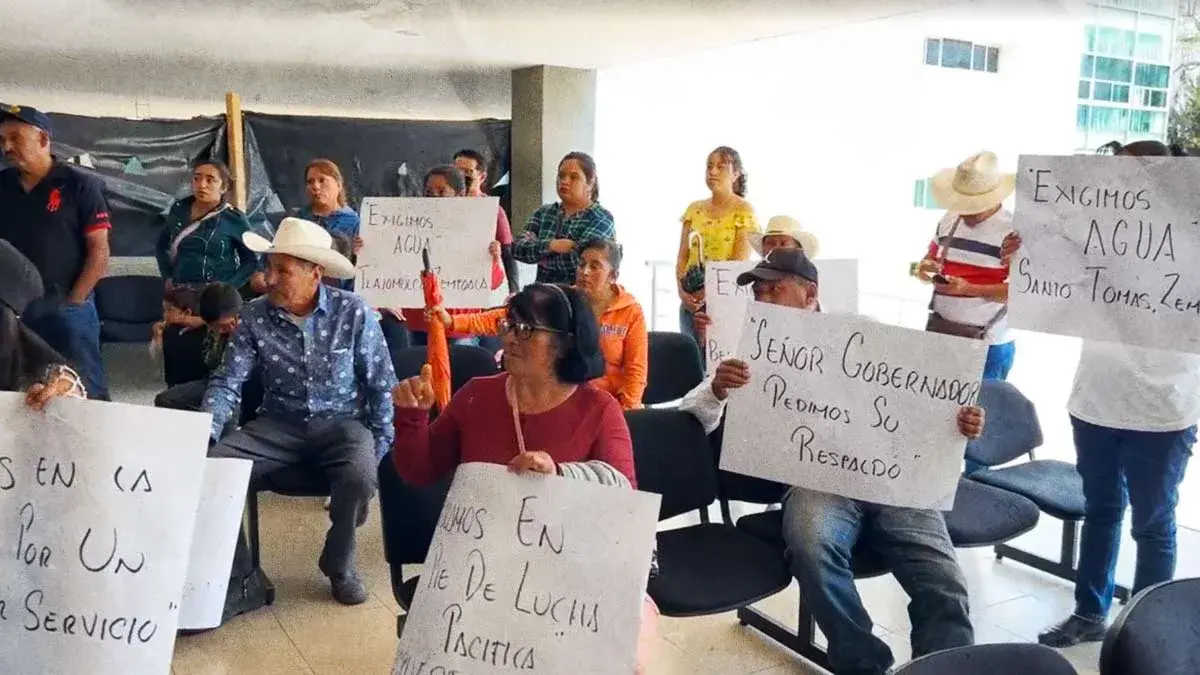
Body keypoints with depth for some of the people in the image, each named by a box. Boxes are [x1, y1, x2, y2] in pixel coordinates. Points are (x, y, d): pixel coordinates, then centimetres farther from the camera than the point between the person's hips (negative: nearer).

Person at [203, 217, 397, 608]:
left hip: (341, 422, -2)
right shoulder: (254, 317, -3)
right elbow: (227, 383, -3)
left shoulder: (353, 312, -8)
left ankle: (339, 565, 0)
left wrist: (380, 446, -7)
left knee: (360, 476, -33)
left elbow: (381, 385, -3)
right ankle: (237, 575, 1)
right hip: (280, 424, 3)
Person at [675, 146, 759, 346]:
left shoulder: (743, 210, -2)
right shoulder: (694, 209, 12)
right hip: (691, 299, 5)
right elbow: (682, 257, 9)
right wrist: (681, 290, -7)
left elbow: (740, 262, -10)